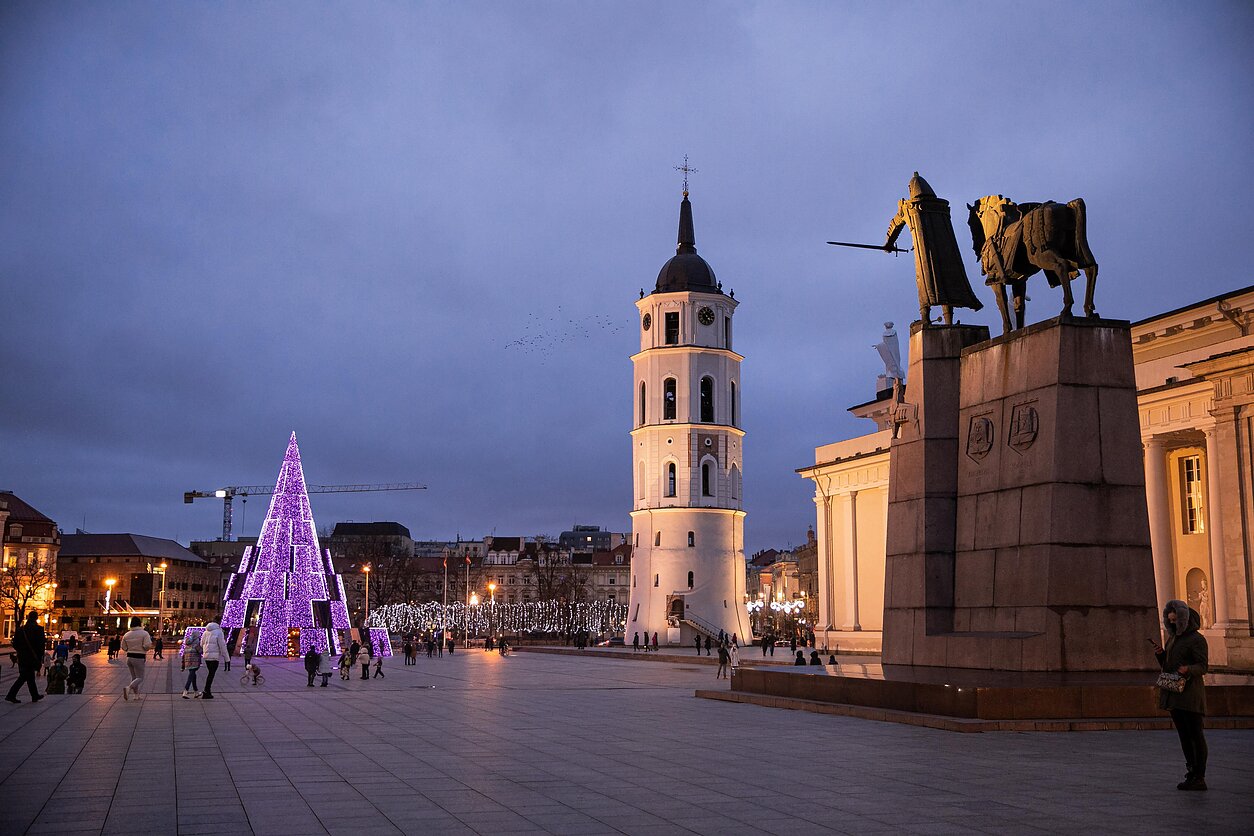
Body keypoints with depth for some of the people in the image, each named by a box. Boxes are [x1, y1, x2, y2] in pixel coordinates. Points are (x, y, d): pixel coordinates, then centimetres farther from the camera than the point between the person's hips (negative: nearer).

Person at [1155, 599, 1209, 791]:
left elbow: (1203, 666, -13)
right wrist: (1160, 654, 2)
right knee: (1184, 736, 10)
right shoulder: (1172, 639, 18)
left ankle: (1199, 777, -5)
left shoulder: (1197, 639, -6)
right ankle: (1192, 774, 15)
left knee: (1196, 735, -6)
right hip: (1173, 694, 8)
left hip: (1190, 693, -8)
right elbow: (1166, 667, 21)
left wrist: (1188, 669, -32)